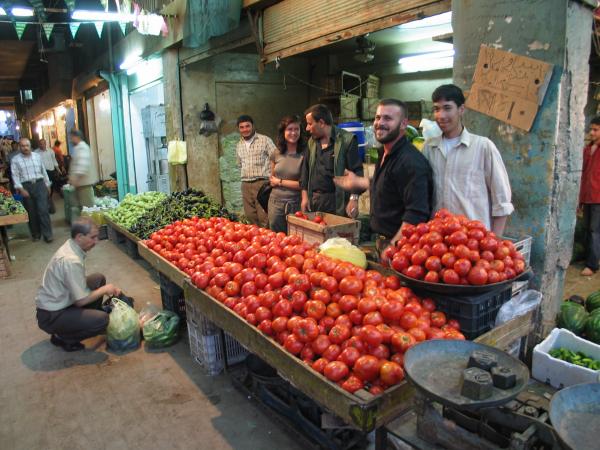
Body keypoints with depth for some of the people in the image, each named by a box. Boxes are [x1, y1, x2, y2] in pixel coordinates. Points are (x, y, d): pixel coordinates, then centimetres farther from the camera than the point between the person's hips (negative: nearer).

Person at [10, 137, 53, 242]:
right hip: (26, 187, -1)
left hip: (39, 184, 1)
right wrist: (20, 189, -11)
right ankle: (35, 234, 18)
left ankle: (47, 234, -5)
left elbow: (43, 171, 15)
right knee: (31, 212, 6)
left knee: (43, 210, -8)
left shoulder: (37, 156, 10)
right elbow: (15, 176, -2)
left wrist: (47, 185, 14)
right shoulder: (15, 160, 2)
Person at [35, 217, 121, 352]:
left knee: (98, 279, 6)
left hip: (60, 302, 9)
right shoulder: (71, 260, -30)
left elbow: (80, 282, 12)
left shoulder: (71, 247, -1)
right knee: (102, 320, -21)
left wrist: (110, 289, 3)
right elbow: (81, 300, -25)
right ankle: (62, 337, 2)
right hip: (50, 316, -9)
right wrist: (104, 289, -9)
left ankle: (87, 318, 17)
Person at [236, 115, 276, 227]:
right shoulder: (239, 145, 16)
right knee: (250, 216, 8)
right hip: (246, 184, 6)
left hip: (262, 183, -6)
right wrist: (246, 175, 17)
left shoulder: (265, 140, -3)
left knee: (263, 218, -8)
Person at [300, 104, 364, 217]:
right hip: (314, 200, 5)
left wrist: (354, 199, -17)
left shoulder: (346, 140, -7)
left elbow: (356, 171, -10)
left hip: (337, 201, -5)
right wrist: (305, 196, 9)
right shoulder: (312, 142, 12)